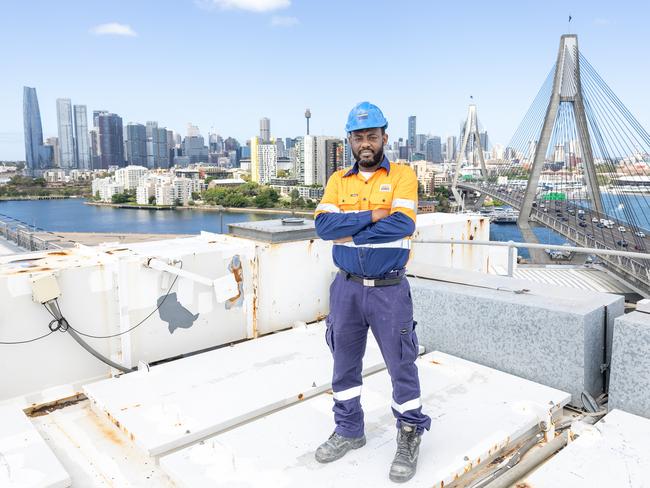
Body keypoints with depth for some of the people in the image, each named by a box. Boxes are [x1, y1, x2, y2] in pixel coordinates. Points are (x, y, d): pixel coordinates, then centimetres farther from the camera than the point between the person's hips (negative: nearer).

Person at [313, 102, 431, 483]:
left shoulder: (403, 175, -4)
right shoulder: (338, 181, 6)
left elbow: (402, 225, -20)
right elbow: (324, 225, -10)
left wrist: (349, 231, -15)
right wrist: (372, 215, -18)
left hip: (389, 290, -4)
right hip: (346, 288, 4)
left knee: (401, 365, 7)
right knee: (345, 362, 16)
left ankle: (410, 438, 29)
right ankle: (349, 430, 37)